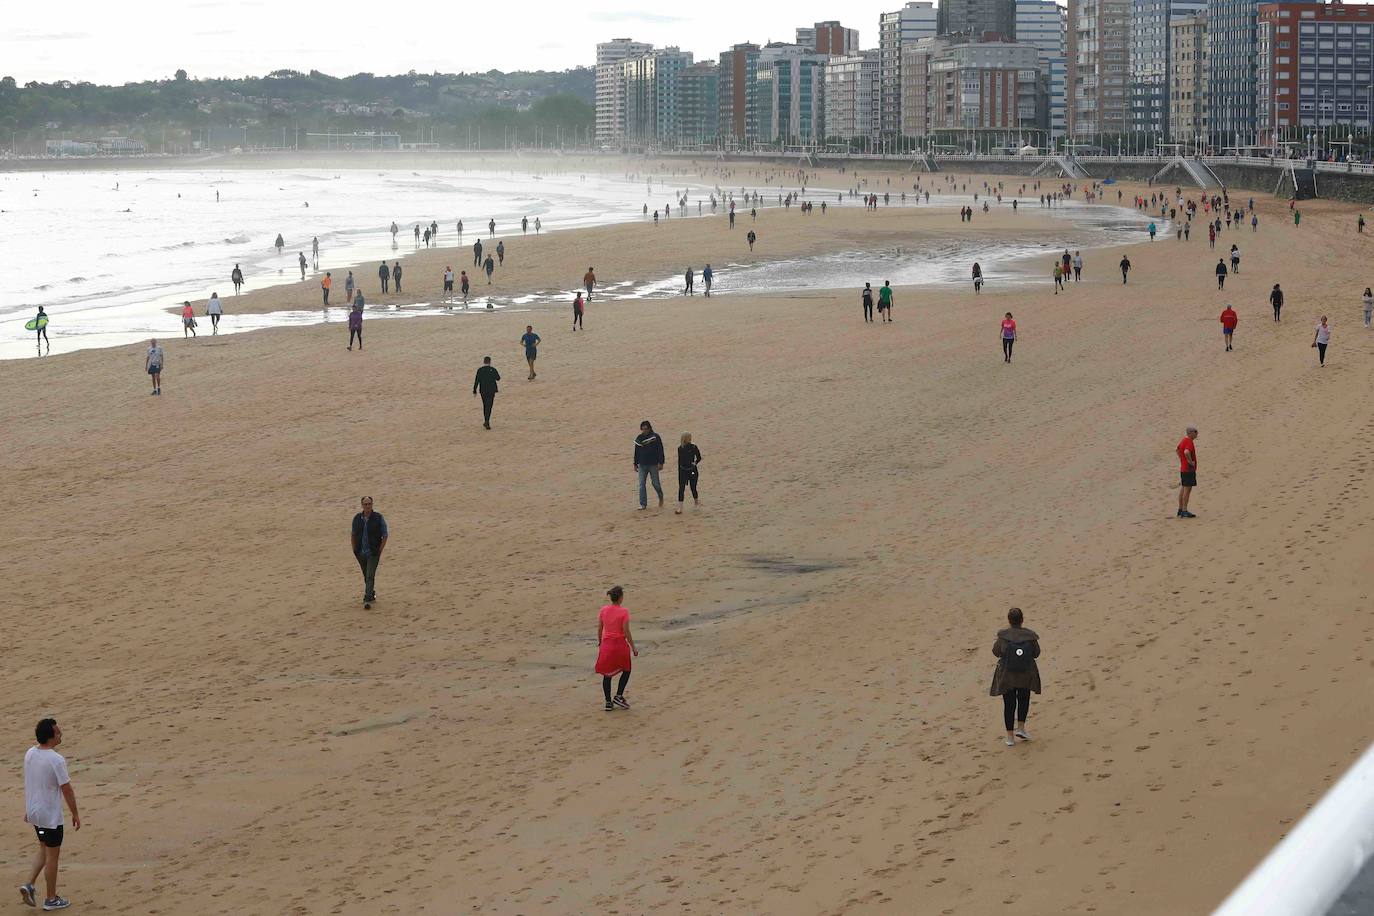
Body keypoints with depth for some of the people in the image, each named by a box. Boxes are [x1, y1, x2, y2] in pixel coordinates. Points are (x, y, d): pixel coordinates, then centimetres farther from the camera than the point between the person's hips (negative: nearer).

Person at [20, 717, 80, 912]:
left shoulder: (29, 754, -1)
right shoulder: (56, 760, -24)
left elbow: (28, 783, 10)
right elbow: (67, 790, -17)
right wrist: (75, 814, -5)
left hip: (34, 812, 7)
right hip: (51, 815, -7)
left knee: (44, 848, 25)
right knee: (52, 855, 7)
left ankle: (29, 885, 13)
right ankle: (51, 899, 18)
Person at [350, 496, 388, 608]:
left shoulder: (378, 518, -7)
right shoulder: (357, 518, 1)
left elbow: (385, 535, -3)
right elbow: (353, 535, 12)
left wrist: (380, 551, -9)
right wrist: (354, 551, 7)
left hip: (373, 553, -4)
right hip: (361, 553, 4)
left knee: (370, 576, -11)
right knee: (366, 576, 15)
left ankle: (367, 599, -14)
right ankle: (372, 594, 34)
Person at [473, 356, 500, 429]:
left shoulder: (480, 370, -5)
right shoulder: (493, 370, -8)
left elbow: (476, 381, -5)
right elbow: (498, 378, 6)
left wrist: (474, 391, 2)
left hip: (483, 391, 2)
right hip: (491, 391, -2)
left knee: (485, 406, 17)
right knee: (489, 406, -3)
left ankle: (486, 421, 23)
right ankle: (486, 422, -18)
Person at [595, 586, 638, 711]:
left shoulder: (603, 610, -2)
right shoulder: (623, 612, -14)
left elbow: (599, 629, 4)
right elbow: (626, 632, -13)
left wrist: (599, 642, 21)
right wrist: (633, 648, -4)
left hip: (606, 644, 4)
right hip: (620, 644, -4)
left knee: (607, 674, 11)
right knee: (626, 670, 19)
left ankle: (608, 702, 12)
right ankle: (618, 696, 10)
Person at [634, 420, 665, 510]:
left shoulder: (655, 437, -5)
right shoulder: (639, 438, 6)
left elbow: (660, 451, -6)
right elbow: (636, 452, 13)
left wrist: (660, 463, -12)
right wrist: (635, 464, 12)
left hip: (653, 465, -3)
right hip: (642, 465, 3)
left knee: (655, 483, 4)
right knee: (641, 485, -3)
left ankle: (661, 497, 33)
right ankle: (643, 504, 0)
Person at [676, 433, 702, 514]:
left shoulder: (693, 447, -6)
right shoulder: (680, 448, 1)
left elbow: (699, 458, 5)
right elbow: (679, 461, 9)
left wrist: (695, 463, -13)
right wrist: (679, 472, 11)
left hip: (692, 471, -2)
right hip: (683, 471, 2)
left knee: (693, 488, 7)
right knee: (681, 488, -6)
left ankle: (695, 501, 37)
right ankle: (679, 508, -7)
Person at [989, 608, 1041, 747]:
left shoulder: (1003, 636, -15)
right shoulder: (1030, 636, -14)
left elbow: (996, 652, -2)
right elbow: (1036, 653, -2)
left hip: (1006, 675, 0)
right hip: (1026, 675, 0)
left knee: (1009, 704, 10)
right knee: (1024, 699, 25)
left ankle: (1010, 737, 14)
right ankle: (1020, 728, 19)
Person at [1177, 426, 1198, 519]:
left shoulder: (1183, 440, 12)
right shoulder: (1189, 442, -19)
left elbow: (1177, 450, 29)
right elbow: (1186, 452, -37)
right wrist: (1190, 461, -23)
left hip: (1182, 468, 10)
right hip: (1189, 469, -10)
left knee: (1183, 489, 15)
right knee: (1187, 489, -7)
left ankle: (1180, 510, 21)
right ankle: (1184, 512, -7)